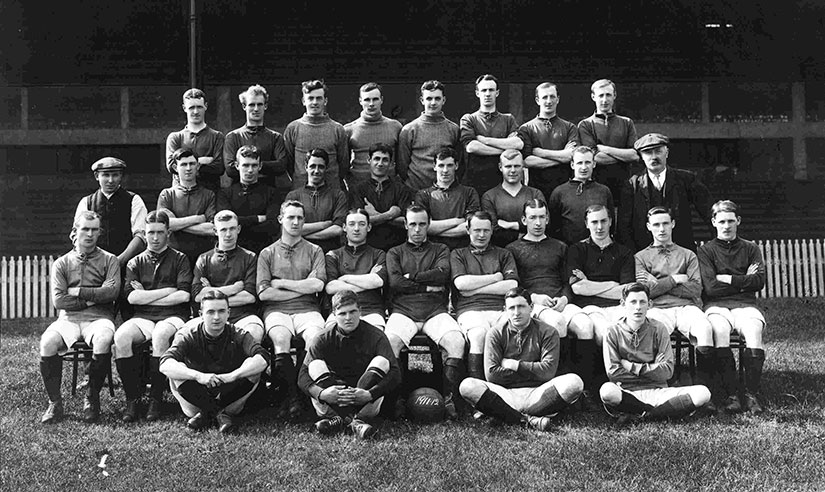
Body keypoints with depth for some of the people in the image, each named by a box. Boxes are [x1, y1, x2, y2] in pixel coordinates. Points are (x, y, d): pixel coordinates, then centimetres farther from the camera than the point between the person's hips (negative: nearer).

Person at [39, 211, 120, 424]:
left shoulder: (109, 260, 11)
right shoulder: (61, 263, 15)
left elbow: (111, 291, -6)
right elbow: (59, 300, 2)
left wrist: (78, 291, -3)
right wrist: (92, 299, -3)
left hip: (99, 318, -1)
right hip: (68, 319, 2)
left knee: (103, 340, -36)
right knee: (48, 342, -30)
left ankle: (92, 399, -16)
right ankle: (55, 403, -14)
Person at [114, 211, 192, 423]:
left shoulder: (179, 260, 11)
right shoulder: (135, 263, 18)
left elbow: (184, 296, -4)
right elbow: (132, 297, 1)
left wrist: (146, 296, -1)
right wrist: (168, 290, -3)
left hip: (172, 317, -2)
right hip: (142, 318, 2)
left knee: (161, 335, -36)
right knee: (121, 336, -29)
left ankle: (156, 398, -24)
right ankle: (132, 398, -18)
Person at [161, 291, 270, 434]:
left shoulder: (238, 335, -9)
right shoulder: (190, 337, -10)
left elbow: (263, 358, -27)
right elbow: (165, 364, -28)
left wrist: (232, 376, -39)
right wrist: (198, 376, -41)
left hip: (230, 393, 0)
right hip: (198, 395, 0)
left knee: (254, 369, -25)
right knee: (175, 372, -26)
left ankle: (206, 413, -14)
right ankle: (221, 414, -18)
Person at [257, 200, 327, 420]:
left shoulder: (314, 251, 17)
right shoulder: (267, 253, 16)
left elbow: (317, 285, 0)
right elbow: (264, 293, 2)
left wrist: (280, 282, 1)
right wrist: (303, 288, 1)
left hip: (307, 309, 0)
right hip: (276, 310, 0)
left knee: (317, 337, -32)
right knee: (280, 339, -34)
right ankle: (290, 395, -25)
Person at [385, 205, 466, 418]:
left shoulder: (440, 250, 23)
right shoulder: (395, 253, 21)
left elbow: (442, 274, 1)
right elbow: (395, 282, 2)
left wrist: (411, 277, 1)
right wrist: (428, 286, 0)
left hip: (435, 311, 1)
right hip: (403, 310, 0)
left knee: (457, 340, -30)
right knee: (389, 341, -32)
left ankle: (450, 396, -27)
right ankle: (395, 398, -26)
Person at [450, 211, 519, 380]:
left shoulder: (503, 255, 24)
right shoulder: (458, 254, 21)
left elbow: (512, 286, 7)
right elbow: (461, 283, 1)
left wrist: (475, 289, 2)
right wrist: (496, 277, 7)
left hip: (500, 309, 1)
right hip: (470, 309, -1)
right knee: (479, 334, -36)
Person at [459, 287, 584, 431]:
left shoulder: (547, 332, 5)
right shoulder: (496, 333, 5)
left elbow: (548, 371, -6)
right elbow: (491, 374, -5)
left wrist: (514, 365, -3)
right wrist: (532, 371, -2)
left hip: (536, 395, 0)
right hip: (506, 395, 0)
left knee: (574, 382, -26)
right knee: (467, 386, -28)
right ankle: (530, 420, -30)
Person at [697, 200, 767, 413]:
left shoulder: (750, 249, 16)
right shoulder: (706, 250, 9)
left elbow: (759, 282, 2)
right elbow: (710, 287, -4)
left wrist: (728, 279, -3)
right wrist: (744, 281, 1)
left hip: (745, 305, 1)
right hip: (717, 306, -1)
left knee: (754, 329, -32)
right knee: (719, 330, -34)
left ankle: (752, 394, -25)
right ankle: (731, 395, -28)